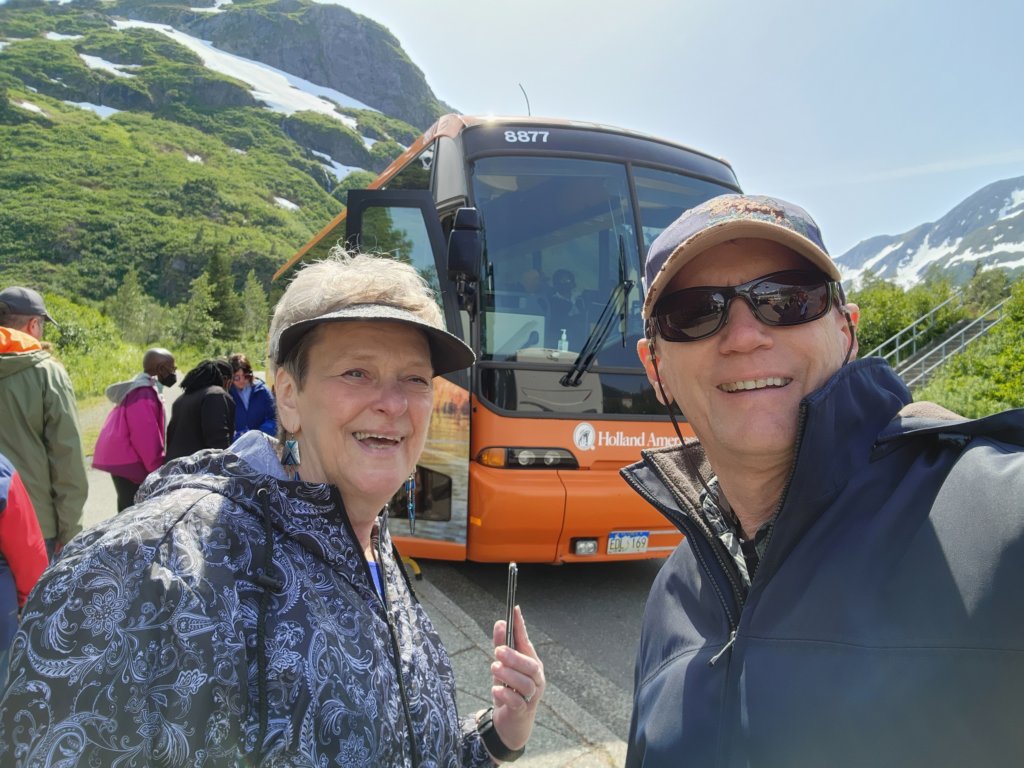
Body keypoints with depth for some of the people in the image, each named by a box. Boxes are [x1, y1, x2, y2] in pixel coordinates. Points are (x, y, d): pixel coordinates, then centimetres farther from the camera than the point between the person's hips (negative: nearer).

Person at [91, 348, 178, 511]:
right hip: (128, 462, -10)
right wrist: (158, 468, -15)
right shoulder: (144, 393, -19)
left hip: (123, 459, 10)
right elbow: (146, 436, -22)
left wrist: (156, 464, 17)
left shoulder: (141, 388, 13)